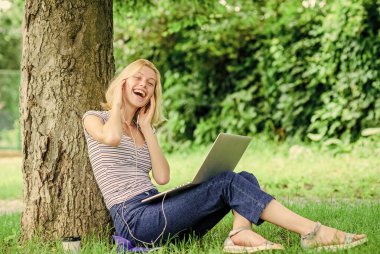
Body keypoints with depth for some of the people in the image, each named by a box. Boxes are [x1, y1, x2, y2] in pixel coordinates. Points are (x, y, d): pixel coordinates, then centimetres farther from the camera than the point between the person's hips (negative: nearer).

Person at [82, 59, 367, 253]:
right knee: (226, 183, -20)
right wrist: (117, 100, -2)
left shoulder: (143, 129, 23)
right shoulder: (94, 118, 6)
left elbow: (163, 177, 7)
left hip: (156, 210, 7)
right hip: (135, 220, -7)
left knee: (245, 178, -6)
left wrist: (147, 128, 8)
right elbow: (111, 138, -21)